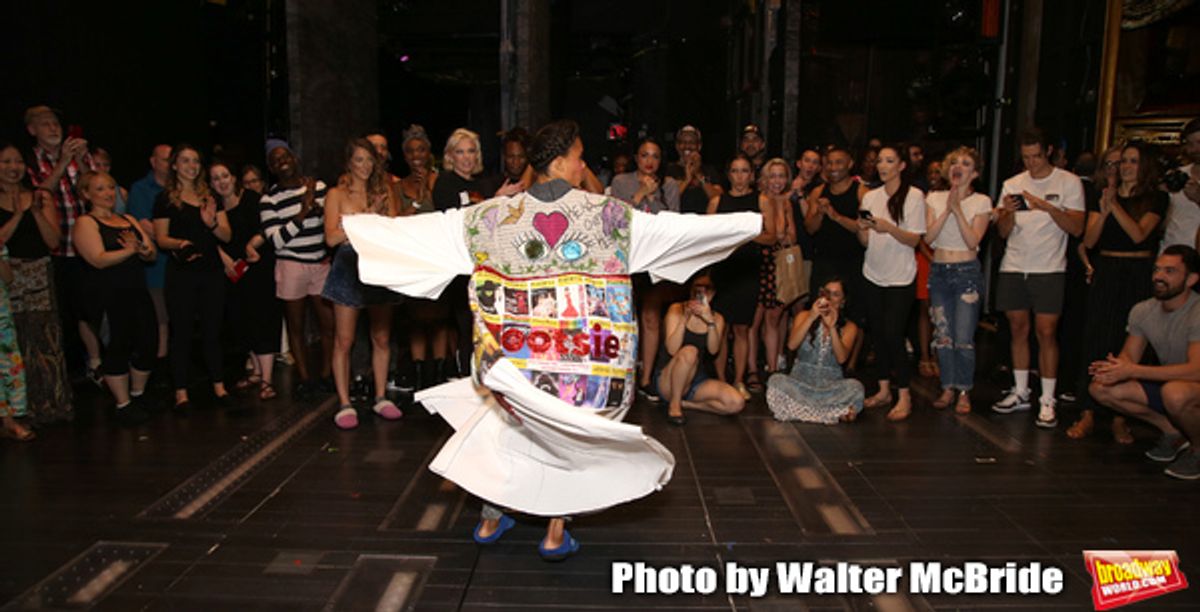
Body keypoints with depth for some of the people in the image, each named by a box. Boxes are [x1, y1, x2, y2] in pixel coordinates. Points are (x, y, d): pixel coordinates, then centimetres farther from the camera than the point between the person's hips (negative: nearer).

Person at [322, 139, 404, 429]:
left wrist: (377, 213, -13)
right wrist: (366, 216, -11)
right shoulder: (337, 195, 5)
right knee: (344, 340, -2)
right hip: (349, 270, -2)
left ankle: (380, 397, 17)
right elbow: (331, 237, -6)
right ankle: (344, 404, 6)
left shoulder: (383, 192, 12)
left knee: (381, 338, 6)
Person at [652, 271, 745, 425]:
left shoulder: (717, 318, 6)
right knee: (689, 351, -36)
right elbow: (671, 350, -17)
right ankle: (674, 405, -19)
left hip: (698, 382, 4)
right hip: (667, 381, -4)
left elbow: (713, 350, -12)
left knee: (737, 403, -20)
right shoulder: (677, 310, -4)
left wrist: (710, 321, -23)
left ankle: (685, 403, -3)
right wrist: (685, 318, -24)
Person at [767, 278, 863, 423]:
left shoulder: (848, 327, 6)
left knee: (855, 387, -32)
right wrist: (811, 318, -17)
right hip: (801, 381, 1)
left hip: (831, 385, -1)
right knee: (776, 381, -31)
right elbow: (791, 345, -11)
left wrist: (832, 327, -20)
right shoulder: (804, 316, 7)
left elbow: (842, 358, -12)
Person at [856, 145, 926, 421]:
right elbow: (865, 241, 8)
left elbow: (914, 240, -10)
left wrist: (889, 227, -25)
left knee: (893, 336, -9)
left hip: (900, 277, -5)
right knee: (878, 334, 9)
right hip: (873, 274, 5)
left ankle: (904, 396, 2)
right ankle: (884, 390, 20)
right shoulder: (870, 196, 8)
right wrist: (862, 228, -13)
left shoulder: (914, 196, -6)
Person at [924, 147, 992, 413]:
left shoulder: (982, 202, 0)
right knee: (942, 335, 5)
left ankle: (964, 391, 9)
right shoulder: (935, 198, 7)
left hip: (967, 271, -3)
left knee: (963, 338, -6)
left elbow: (973, 241, -11)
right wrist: (947, 210, -12)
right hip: (939, 271, 3)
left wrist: (957, 209, -16)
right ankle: (948, 388, 19)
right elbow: (929, 237, -4)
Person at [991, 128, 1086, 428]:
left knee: (1046, 333, -6)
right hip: (1013, 268, 3)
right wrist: (1009, 213, -13)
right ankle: (1020, 393, 18)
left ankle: (1047, 401, 1)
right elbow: (1003, 232, 7)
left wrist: (1048, 207, -21)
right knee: (1018, 330, 8)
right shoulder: (1012, 184, 10)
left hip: (1049, 270, -3)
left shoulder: (1068, 182, 0)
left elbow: (1077, 227, -8)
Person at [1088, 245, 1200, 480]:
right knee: (1099, 387, -9)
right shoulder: (1143, 311, -2)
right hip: (1165, 383, 7)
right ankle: (1174, 433, 7)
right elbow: (1129, 356, 3)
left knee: (1175, 392, -40)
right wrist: (1114, 368, -23)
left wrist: (1133, 370, -36)